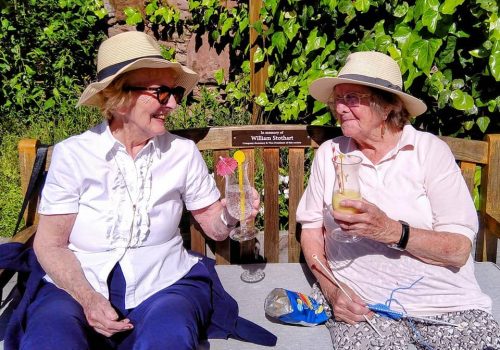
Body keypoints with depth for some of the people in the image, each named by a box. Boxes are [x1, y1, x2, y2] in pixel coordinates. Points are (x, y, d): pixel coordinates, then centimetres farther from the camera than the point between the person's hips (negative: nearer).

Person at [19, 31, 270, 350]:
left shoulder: (183, 152, 1)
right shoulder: (73, 154, -4)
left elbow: (213, 223, 9)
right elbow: (50, 243, -1)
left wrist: (230, 215, -15)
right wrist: (88, 299, -17)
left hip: (162, 285, 1)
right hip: (77, 287, 0)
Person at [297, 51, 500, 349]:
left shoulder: (430, 150, -3)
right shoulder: (329, 153, 4)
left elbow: (459, 250, -9)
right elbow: (311, 228, 7)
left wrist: (391, 231, -24)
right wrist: (332, 290, -9)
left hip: (448, 302, 0)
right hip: (364, 306, 1)